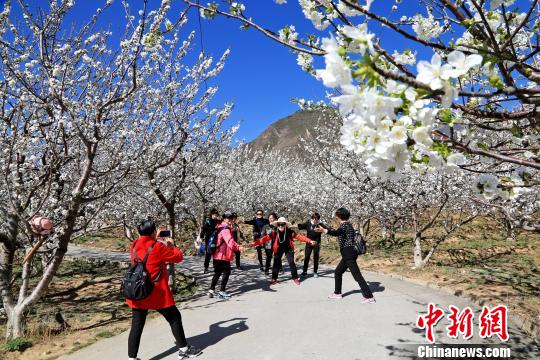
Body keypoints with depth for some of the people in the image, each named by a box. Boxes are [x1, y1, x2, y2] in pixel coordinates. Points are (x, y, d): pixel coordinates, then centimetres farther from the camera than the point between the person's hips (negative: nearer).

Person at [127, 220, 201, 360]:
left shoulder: (134, 246, 2)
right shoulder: (158, 247, -16)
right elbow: (178, 257, -6)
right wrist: (172, 245, 9)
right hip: (157, 293, -5)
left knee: (137, 326, 9)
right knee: (175, 317, 12)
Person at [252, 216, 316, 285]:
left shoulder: (290, 232, -16)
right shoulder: (274, 232, -16)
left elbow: (299, 236, -17)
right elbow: (266, 238, -20)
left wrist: (310, 241, -25)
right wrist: (256, 243, -31)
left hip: (288, 249, 0)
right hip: (278, 249, 1)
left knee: (291, 263, -2)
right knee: (276, 263, 0)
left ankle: (295, 278, 13)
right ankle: (274, 279, 12)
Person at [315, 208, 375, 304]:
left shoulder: (344, 225, -14)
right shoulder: (348, 224, 16)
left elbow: (336, 232, -37)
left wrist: (324, 230, -51)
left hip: (349, 254, -10)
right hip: (348, 254, 10)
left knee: (357, 275, -8)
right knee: (338, 272, 18)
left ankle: (369, 297, -5)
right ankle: (337, 293, 28)